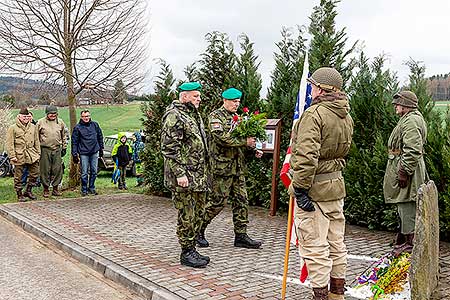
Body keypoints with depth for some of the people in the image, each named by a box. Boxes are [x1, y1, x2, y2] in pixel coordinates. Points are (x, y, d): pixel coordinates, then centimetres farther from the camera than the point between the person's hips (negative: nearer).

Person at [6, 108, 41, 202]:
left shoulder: (33, 127, 11)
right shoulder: (13, 128, -3)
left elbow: (36, 141, 16)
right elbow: (9, 143, -5)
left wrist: (38, 153, 12)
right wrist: (12, 156, -11)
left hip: (31, 154, 4)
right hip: (19, 155, -4)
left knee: (35, 173, 6)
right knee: (18, 176, 3)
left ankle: (28, 191, 23)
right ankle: (19, 194, 15)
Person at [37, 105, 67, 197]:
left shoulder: (60, 122, 9)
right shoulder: (41, 122, 1)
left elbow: (64, 136, 16)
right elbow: (36, 137, 6)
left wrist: (64, 148, 13)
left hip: (57, 149, 2)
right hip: (45, 149, -2)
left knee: (57, 169, 2)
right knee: (45, 170, 1)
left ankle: (55, 188, 13)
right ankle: (46, 189, 11)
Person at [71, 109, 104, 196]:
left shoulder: (95, 125, 6)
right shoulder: (77, 127, -2)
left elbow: (100, 137, 15)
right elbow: (74, 141, -1)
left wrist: (101, 149, 15)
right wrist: (74, 154, -6)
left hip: (94, 152, 3)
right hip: (83, 153, -3)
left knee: (94, 171, 8)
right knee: (84, 173, -1)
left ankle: (91, 188, 21)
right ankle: (84, 190, 9)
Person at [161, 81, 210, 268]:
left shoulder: (193, 115, 18)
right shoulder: (174, 116, -12)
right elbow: (169, 148, -18)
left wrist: (203, 173, 23)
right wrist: (179, 174, -21)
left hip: (198, 176, 10)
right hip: (184, 177, -9)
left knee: (198, 213, 13)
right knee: (187, 215, -3)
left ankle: (192, 248, 23)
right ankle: (186, 253, 8)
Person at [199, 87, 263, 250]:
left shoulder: (236, 117, 18)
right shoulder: (215, 116, -6)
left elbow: (243, 137, 24)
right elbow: (222, 138, -20)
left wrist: (253, 149, 7)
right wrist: (244, 142, -20)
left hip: (238, 166, 8)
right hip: (222, 166, -8)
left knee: (241, 200, 6)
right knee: (218, 201, -3)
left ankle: (241, 236, 14)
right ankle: (198, 229, 14)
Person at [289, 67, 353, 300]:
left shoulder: (314, 114, -17)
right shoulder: (346, 117, 11)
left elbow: (306, 156, -24)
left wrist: (300, 189, -20)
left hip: (314, 190, -9)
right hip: (337, 186, 9)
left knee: (314, 248, -1)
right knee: (336, 244, 17)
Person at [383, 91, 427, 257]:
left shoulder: (411, 121, -17)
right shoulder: (409, 119, 18)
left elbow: (413, 150, -26)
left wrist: (404, 171, -23)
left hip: (406, 169, -11)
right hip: (404, 169, 11)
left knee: (407, 208, -5)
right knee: (405, 208, 18)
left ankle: (411, 242, 2)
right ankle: (403, 240, 28)